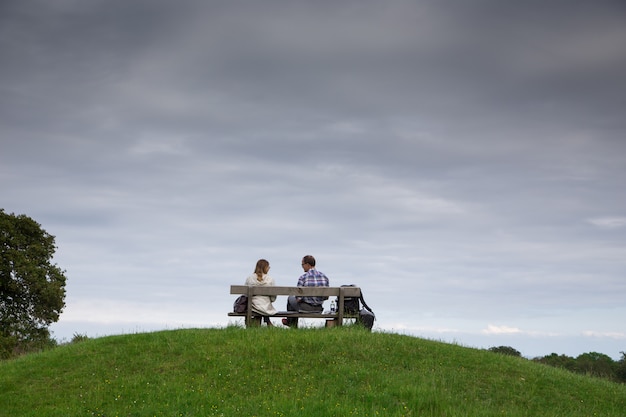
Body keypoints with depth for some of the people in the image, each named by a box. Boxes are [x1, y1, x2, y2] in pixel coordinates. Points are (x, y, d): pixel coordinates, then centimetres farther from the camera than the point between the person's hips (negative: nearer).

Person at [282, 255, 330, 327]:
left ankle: (290, 322, 47)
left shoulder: (303, 277, -19)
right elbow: (326, 297, 2)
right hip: (319, 309, 5)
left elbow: (299, 298, -17)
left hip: (306, 308, -5)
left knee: (291, 298, 27)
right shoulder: (324, 276, -3)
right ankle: (294, 324, 52)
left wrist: (298, 299, 6)